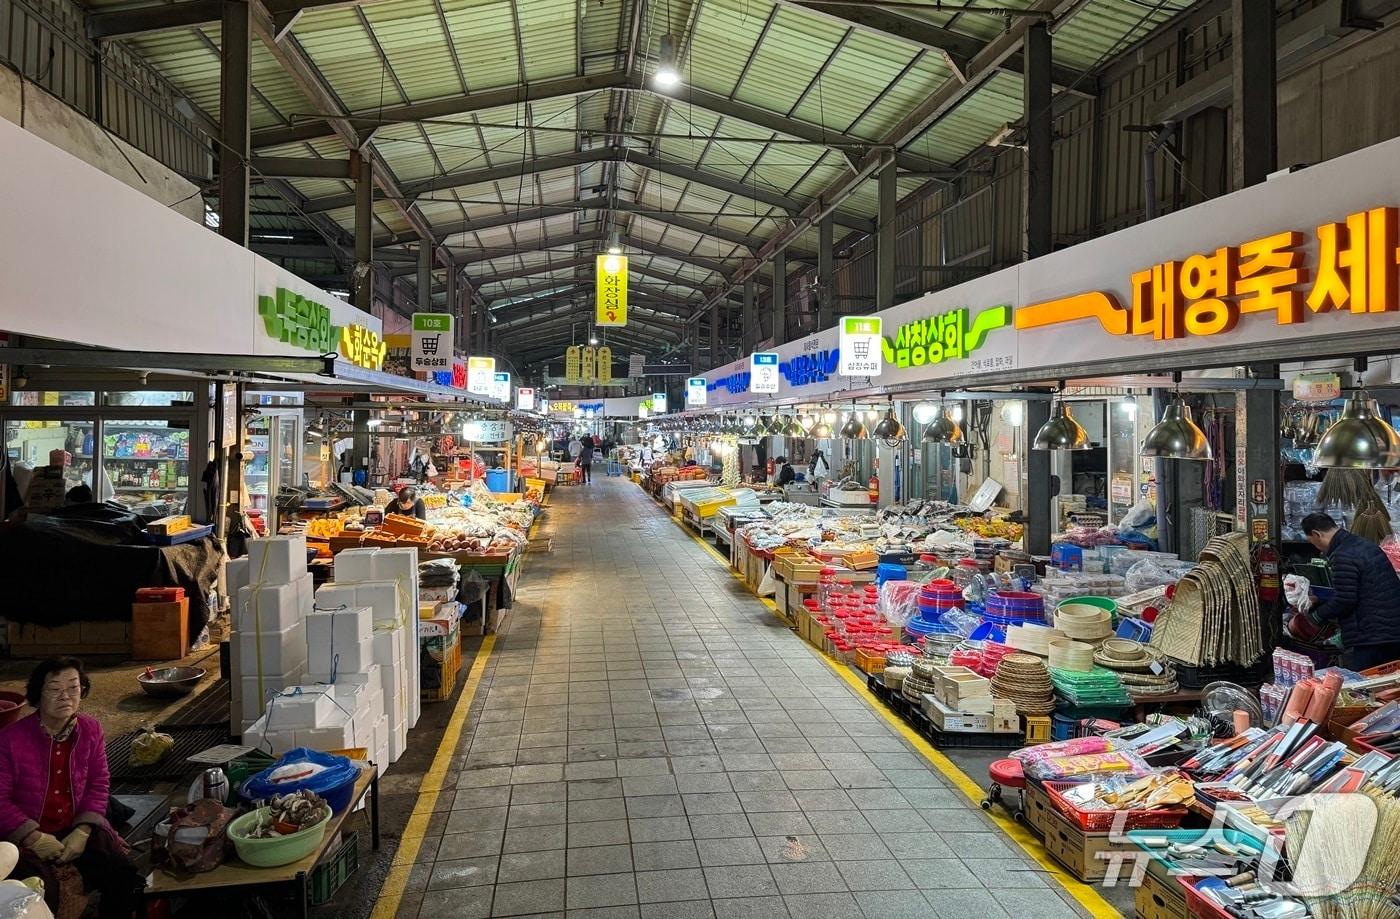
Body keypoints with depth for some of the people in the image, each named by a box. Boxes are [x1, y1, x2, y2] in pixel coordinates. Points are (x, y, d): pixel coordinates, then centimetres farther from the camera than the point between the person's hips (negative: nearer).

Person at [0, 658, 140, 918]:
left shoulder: (91, 730, -2)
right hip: (26, 834, -3)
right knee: (40, 895, -28)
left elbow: (98, 783, 2)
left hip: (78, 827, 3)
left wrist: (83, 831, -11)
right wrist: (34, 838, -18)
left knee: (125, 877, -13)